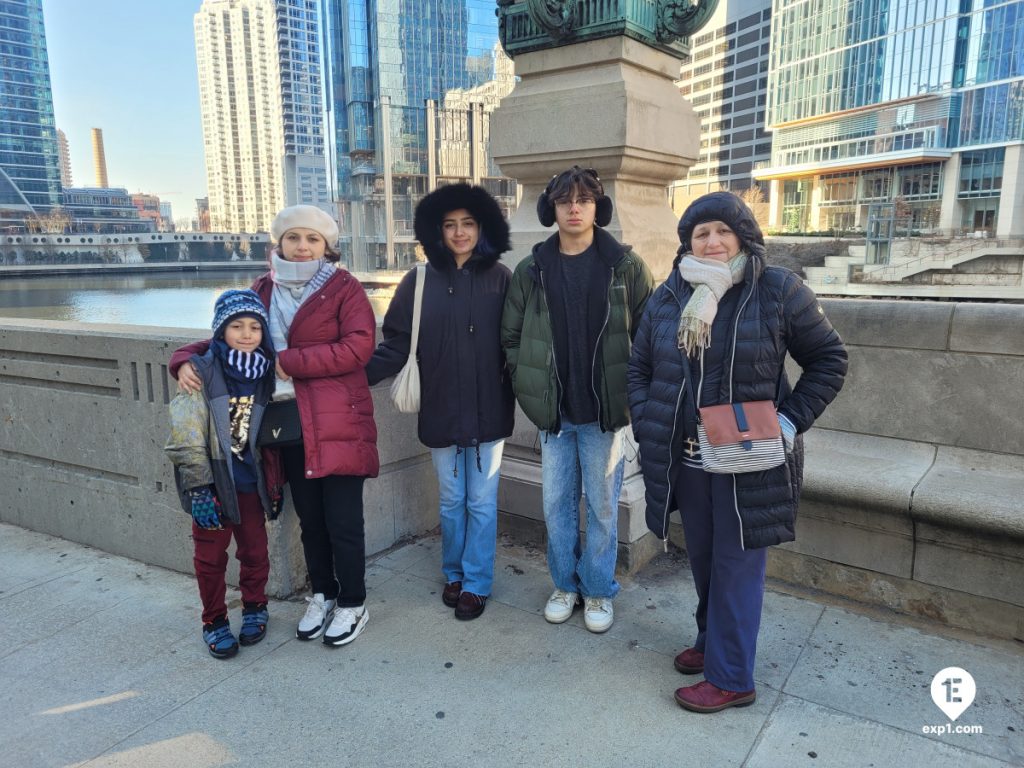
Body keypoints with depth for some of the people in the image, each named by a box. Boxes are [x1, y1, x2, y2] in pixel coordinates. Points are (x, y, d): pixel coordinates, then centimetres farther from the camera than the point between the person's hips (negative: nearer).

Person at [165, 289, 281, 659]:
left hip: (250, 481, 3)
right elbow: (187, 437, -13)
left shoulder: (265, 373, 3)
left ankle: (254, 608, 36)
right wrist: (199, 488, -16)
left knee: (255, 550, 14)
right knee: (210, 556, 10)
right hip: (212, 482, -3)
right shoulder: (203, 373, -11)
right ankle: (214, 621, 27)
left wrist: (274, 480, 11)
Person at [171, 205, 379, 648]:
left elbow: (357, 346, -16)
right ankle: (322, 595, 36)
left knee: (343, 522, 3)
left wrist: (289, 361, -17)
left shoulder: (344, 288, -3)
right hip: (288, 427, 5)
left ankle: (353, 605, 23)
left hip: (338, 425, -4)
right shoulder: (263, 291, 11)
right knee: (310, 519, 16)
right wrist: (187, 359, -1)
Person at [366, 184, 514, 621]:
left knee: (481, 502, 9)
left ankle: (476, 582, 25)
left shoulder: (499, 278, -2)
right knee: (451, 501, 16)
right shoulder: (421, 281, -1)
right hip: (440, 411, 1)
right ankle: (453, 574, 35)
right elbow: (397, 344, -4)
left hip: (487, 411, -1)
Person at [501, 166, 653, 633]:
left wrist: (632, 393, -4)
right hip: (553, 410, 2)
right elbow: (511, 336, 8)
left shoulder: (626, 267, -4)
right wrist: (529, 388, 3)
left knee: (602, 506, 9)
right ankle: (565, 585, 31)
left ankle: (598, 590, 27)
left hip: (604, 410, -2)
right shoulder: (531, 270, 2)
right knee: (557, 504, 13)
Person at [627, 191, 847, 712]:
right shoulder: (667, 297, 4)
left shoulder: (779, 292, -8)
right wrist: (646, 425, -1)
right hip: (686, 458, 5)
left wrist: (791, 421, -10)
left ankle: (730, 678, 18)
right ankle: (712, 641, 40)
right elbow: (640, 367, 11)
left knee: (736, 563, 3)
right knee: (702, 557, 18)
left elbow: (829, 360, -1)